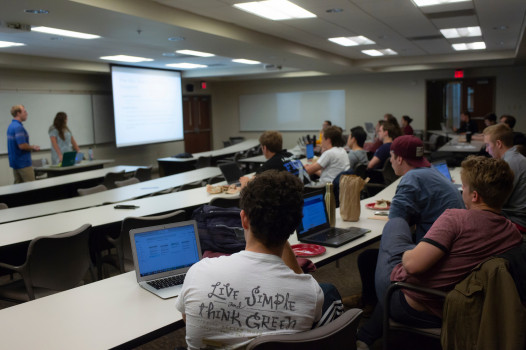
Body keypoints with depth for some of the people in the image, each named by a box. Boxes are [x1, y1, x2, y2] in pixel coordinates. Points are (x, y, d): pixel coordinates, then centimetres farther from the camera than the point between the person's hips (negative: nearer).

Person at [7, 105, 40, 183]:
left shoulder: (11, 126, 13)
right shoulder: (18, 127, -19)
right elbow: (22, 145, -25)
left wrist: (30, 147, 15)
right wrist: (33, 147, -7)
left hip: (15, 162, 10)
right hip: (23, 162, -10)